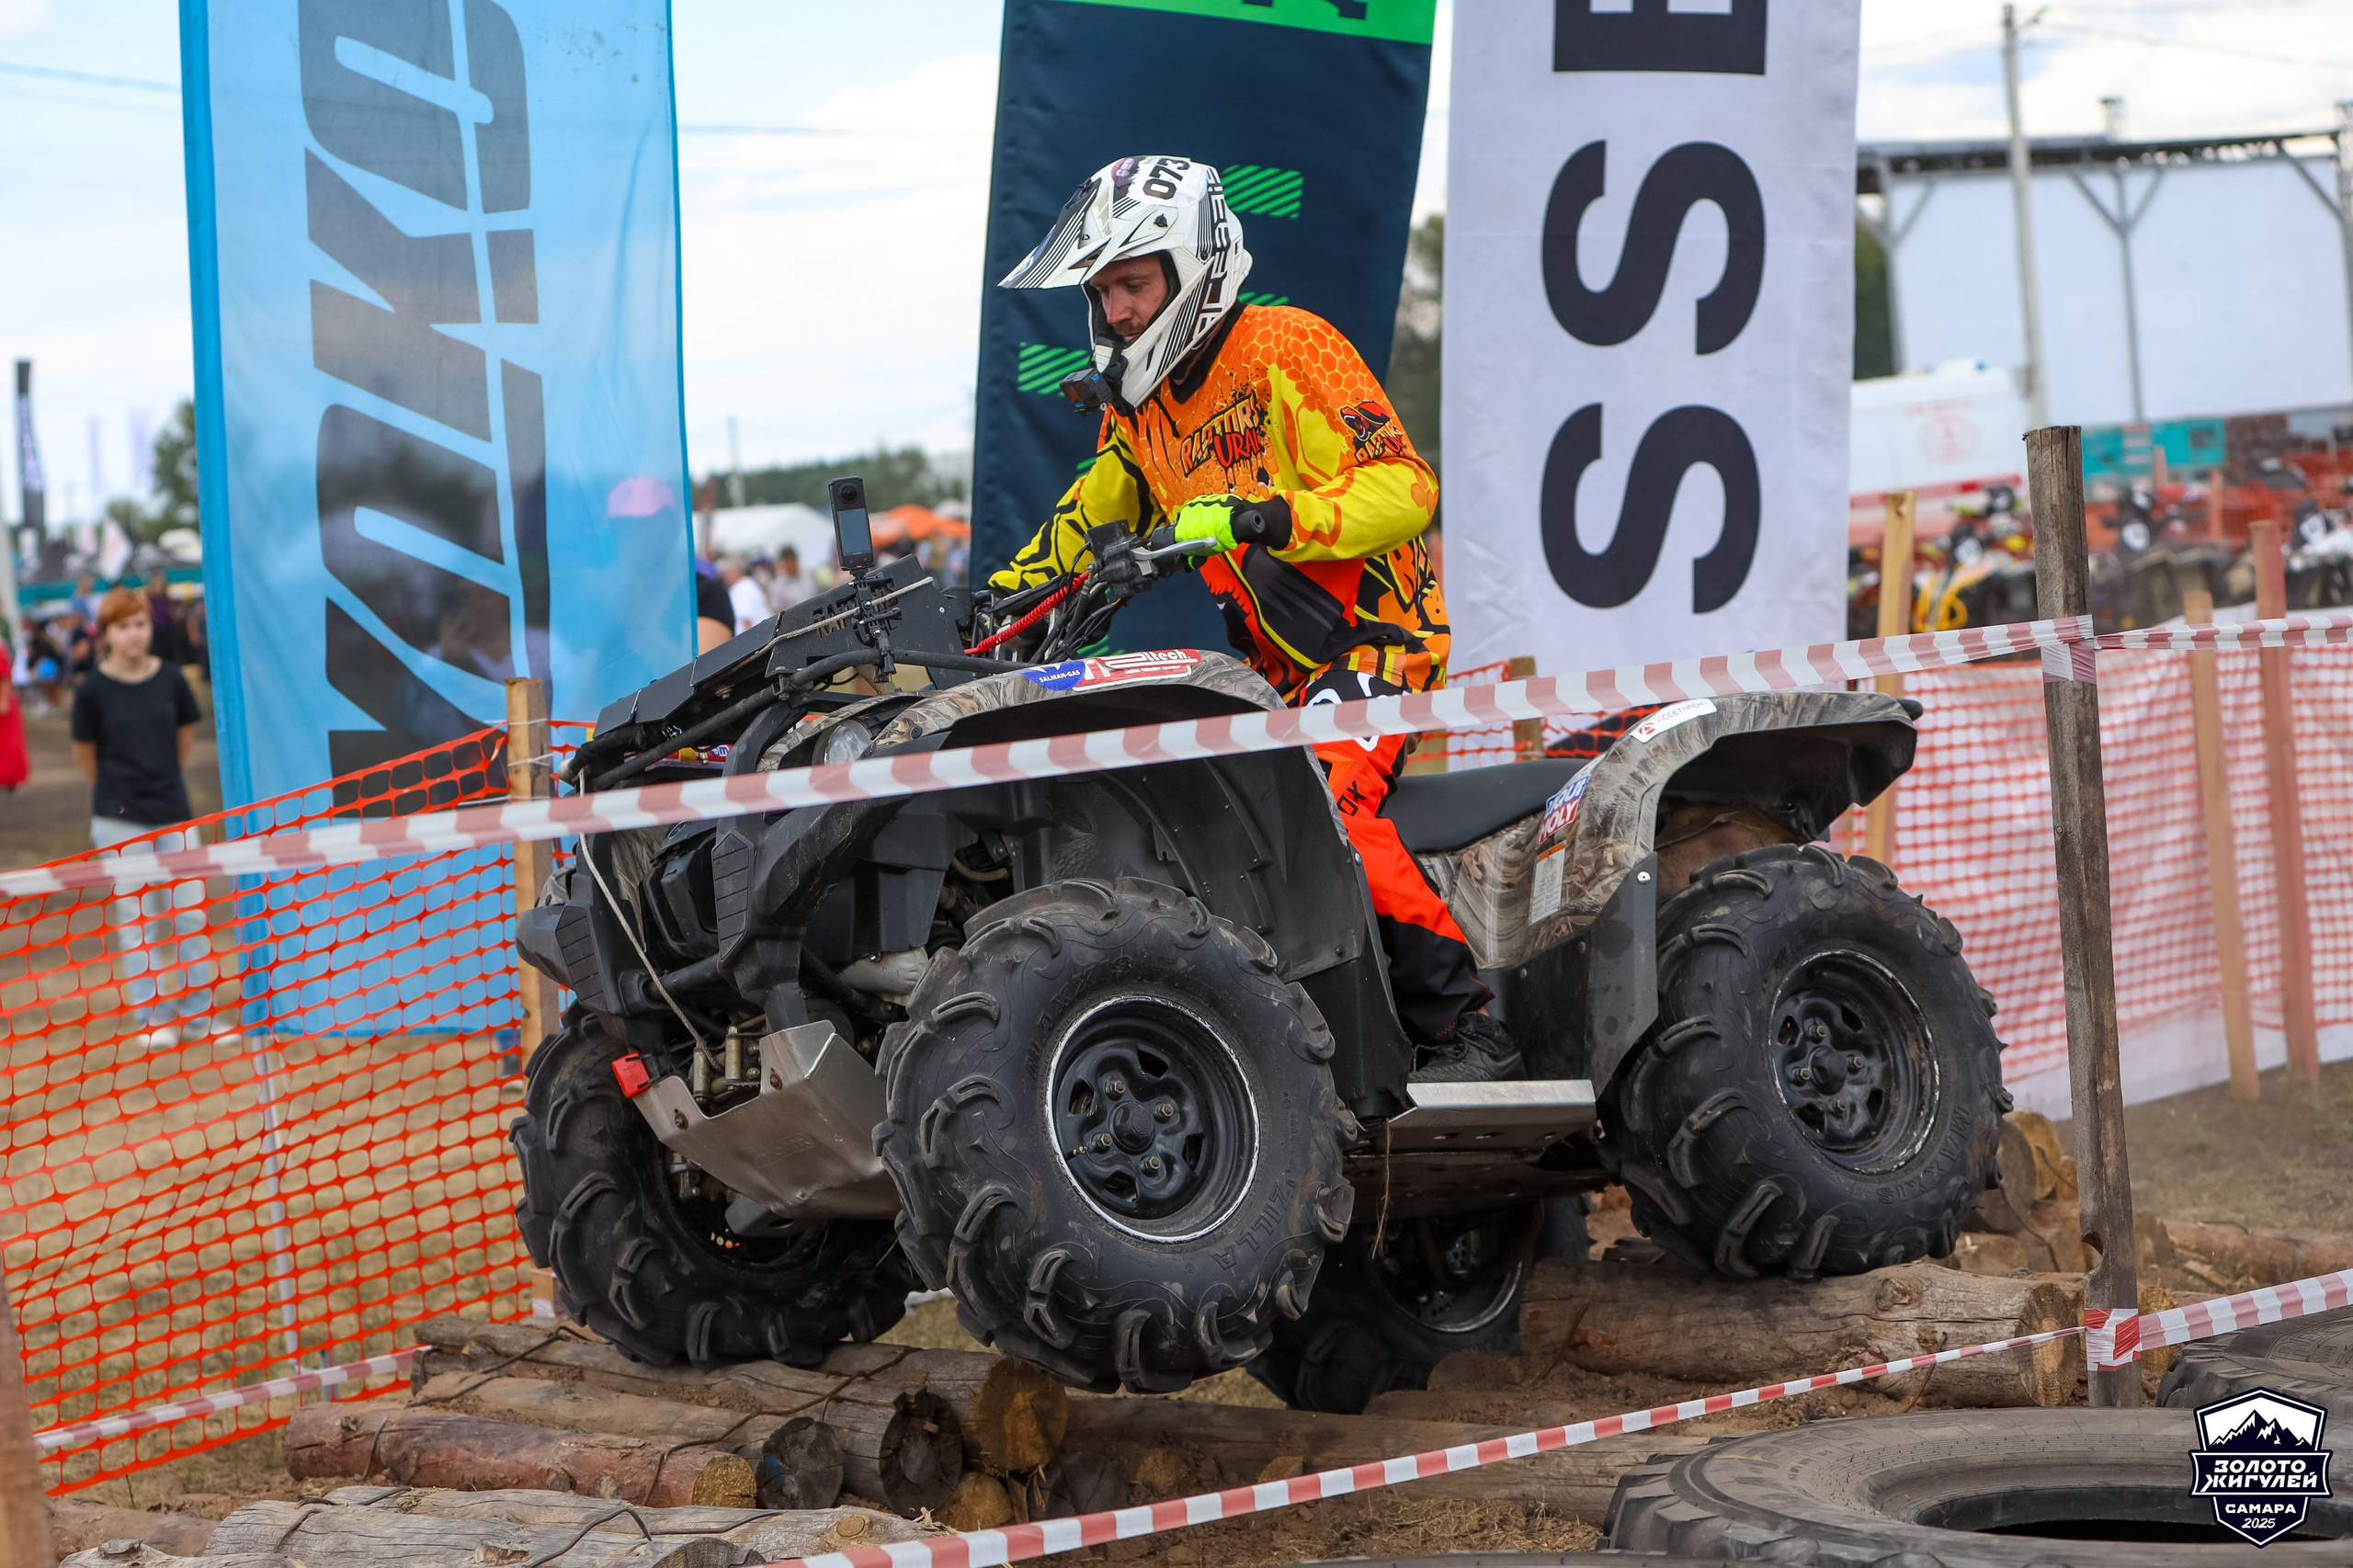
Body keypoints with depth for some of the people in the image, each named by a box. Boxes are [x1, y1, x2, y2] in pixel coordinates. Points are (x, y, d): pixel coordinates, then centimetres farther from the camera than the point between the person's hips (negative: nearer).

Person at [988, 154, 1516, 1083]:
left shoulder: (1284, 349, -12)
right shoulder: (1136, 402, 13)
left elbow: (1404, 486, -20)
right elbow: (1090, 516, 28)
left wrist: (1266, 516, -33)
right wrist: (1005, 590, 10)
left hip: (1375, 633, -9)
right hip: (1273, 667, 9)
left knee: (1324, 800, -30)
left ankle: (1466, 1027, -26)